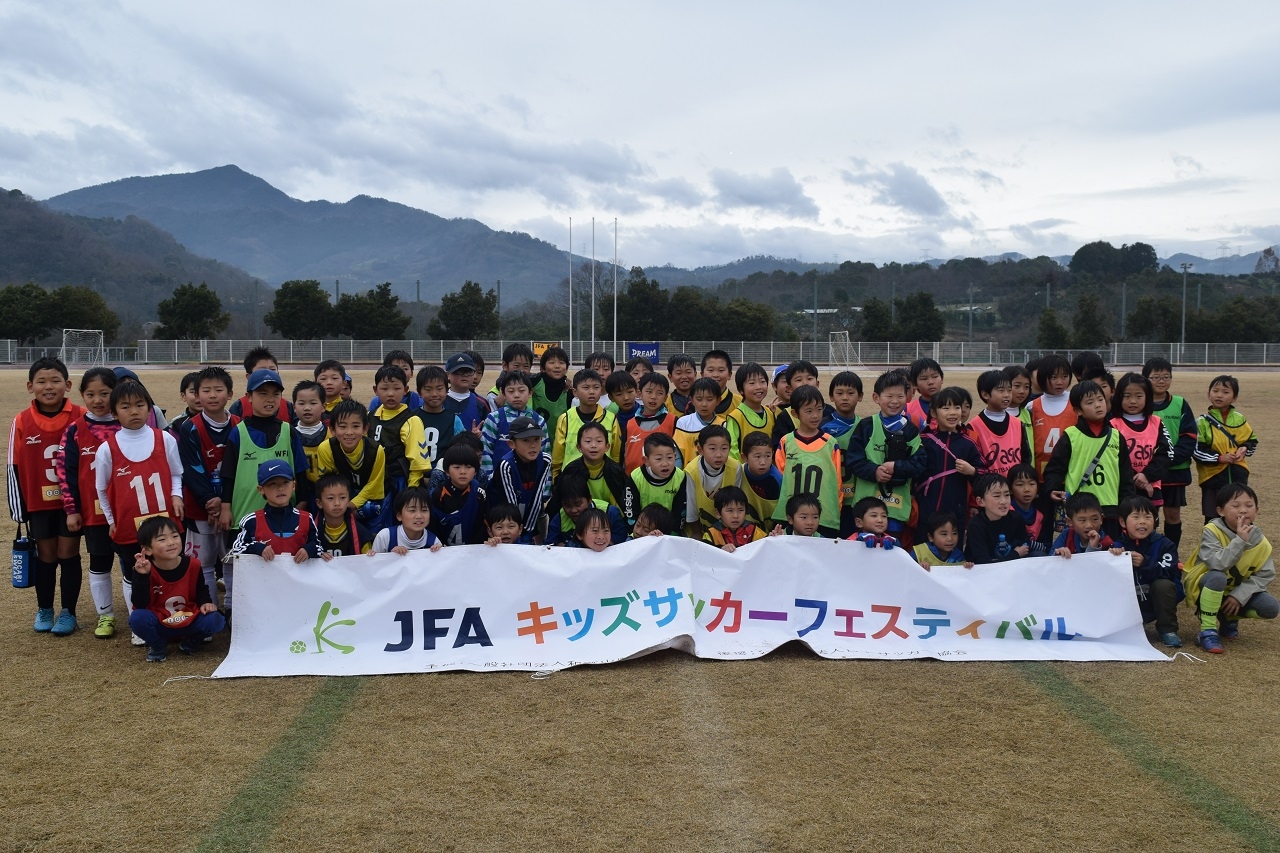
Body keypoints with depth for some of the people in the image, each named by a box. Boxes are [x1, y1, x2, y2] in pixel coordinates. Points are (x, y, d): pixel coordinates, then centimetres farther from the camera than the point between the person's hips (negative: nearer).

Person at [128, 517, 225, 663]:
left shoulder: (192, 564, -8)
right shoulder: (145, 569, -15)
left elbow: (201, 589, 12)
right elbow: (139, 605, -24)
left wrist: (205, 603, -11)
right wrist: (142, 576, -36)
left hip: (189, 622, 2)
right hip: (158, 626, -1)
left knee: (216, 620, -26)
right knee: (137, 618, -33)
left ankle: (191, 640, 9)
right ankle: (158, 646, 0)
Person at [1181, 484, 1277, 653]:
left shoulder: (1260, 542, -7)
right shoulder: (1212, 531, -20)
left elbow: (1265, 575, -8)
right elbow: (1216, 564, -33)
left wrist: (1239, 596, -19)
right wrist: (1240, 541, -37)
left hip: (1237, 592, 5)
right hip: (1204, 587, -5)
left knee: (1271, 607, -16)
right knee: (1217, 577, -37)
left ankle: (1229, 617, 13)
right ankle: (1207, 630, -23)